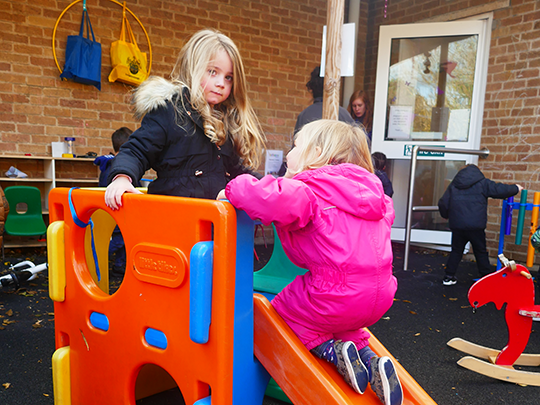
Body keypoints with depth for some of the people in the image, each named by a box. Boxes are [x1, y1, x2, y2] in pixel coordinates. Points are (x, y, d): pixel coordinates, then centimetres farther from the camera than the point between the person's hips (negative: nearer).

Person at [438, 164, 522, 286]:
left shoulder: (453, 185, 9)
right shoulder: (482, 183, 1)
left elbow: (443, 204, 7)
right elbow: (499, 190, -3)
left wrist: (447, 216, 26)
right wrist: (516, 188, 17)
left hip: (457, 226, 2)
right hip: (476, 226, -2)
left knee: (456, 251, 14)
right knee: (481, 253, 11)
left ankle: (448, 276, 14)